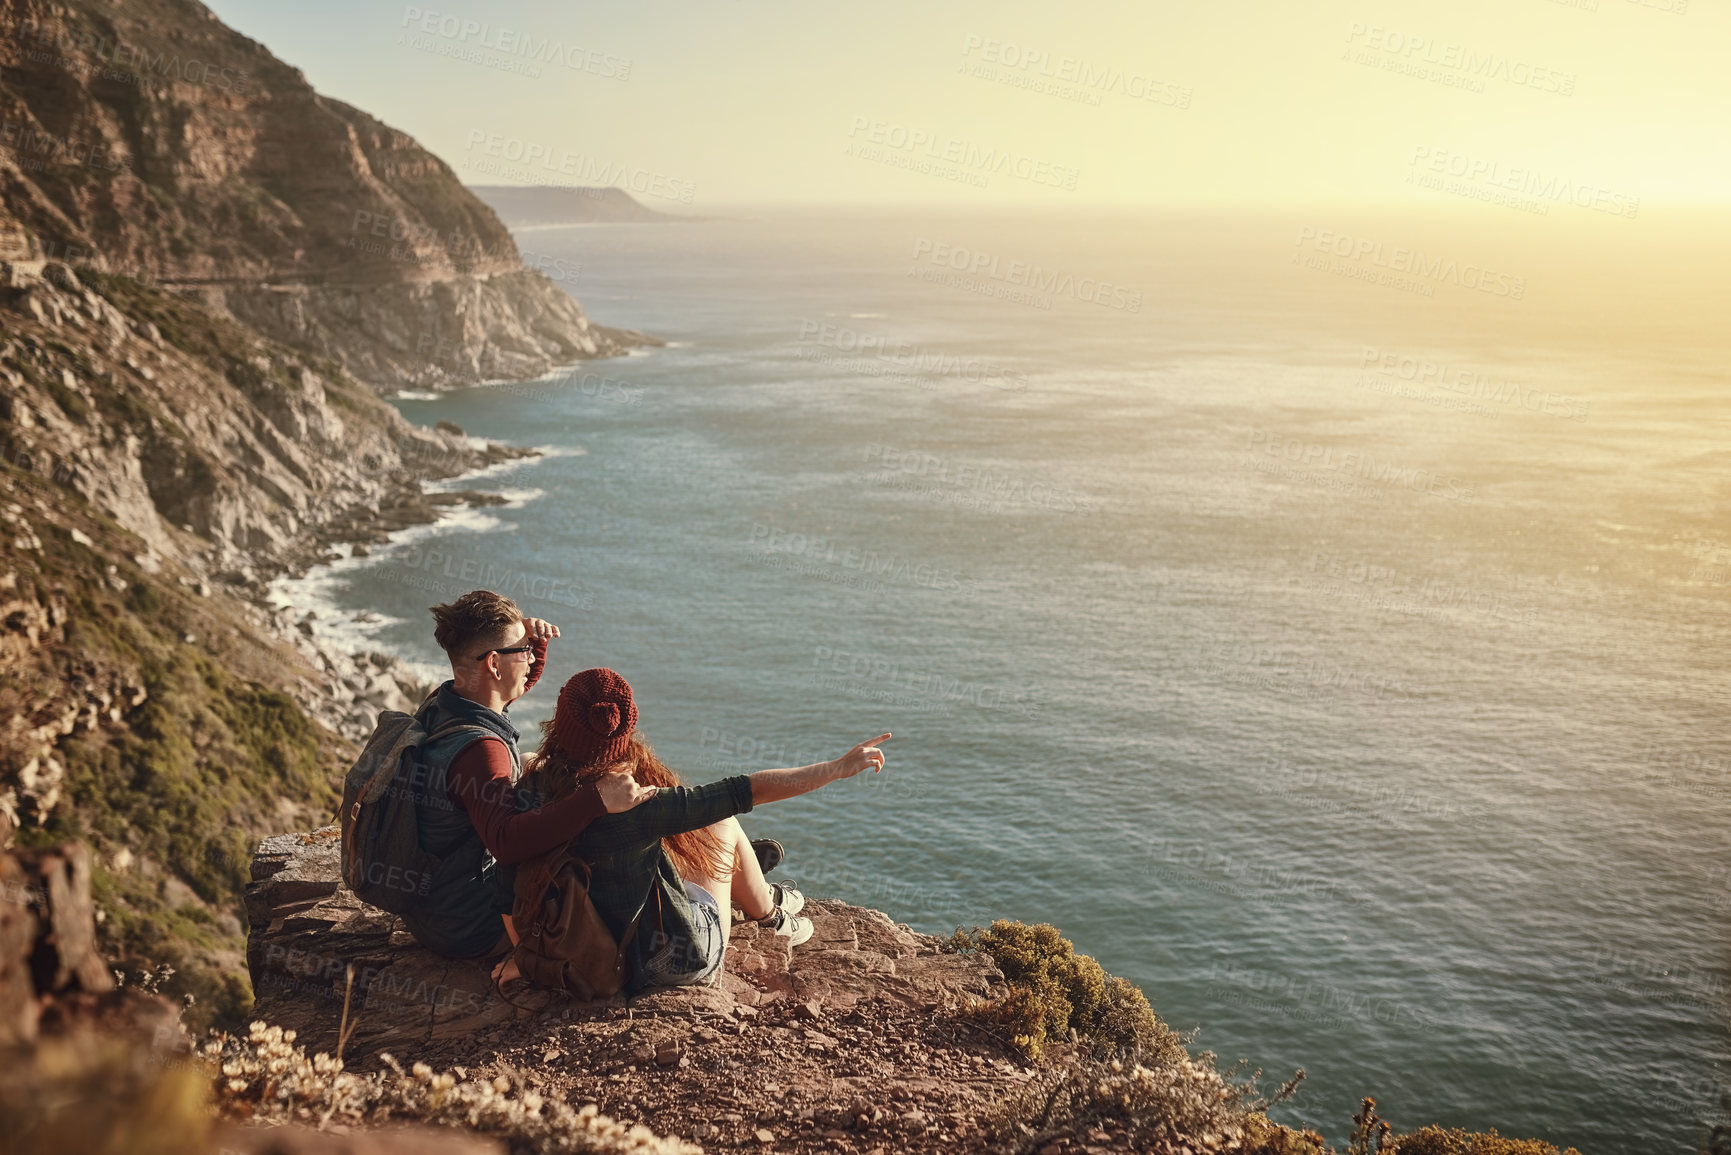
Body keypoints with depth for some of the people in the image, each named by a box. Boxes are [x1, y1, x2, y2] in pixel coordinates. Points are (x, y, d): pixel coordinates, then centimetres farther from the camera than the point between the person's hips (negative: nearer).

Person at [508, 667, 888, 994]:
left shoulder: (534, 790, -17)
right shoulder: (632, 808, -33)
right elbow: (747, 791, -27)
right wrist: (840, 767, -18)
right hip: (676, 963, -5)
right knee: (725, 827, 14)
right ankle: (770, 913, 41)